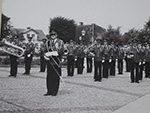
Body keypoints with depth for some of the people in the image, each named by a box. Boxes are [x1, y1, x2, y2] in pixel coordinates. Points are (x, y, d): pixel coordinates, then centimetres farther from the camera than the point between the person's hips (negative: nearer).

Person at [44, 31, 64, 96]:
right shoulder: (48, 42, 16)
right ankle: (49, 91, 9)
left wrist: (55, 53, -17)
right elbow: (46, 51, 18)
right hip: (50, 61, 4)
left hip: (56, 61, -3)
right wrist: (46, 55, -3)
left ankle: (54, 92, 2)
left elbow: (62, 51, -2)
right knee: (49, 76, 2)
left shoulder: (60, 42, 4)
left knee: (56, 76, -3)